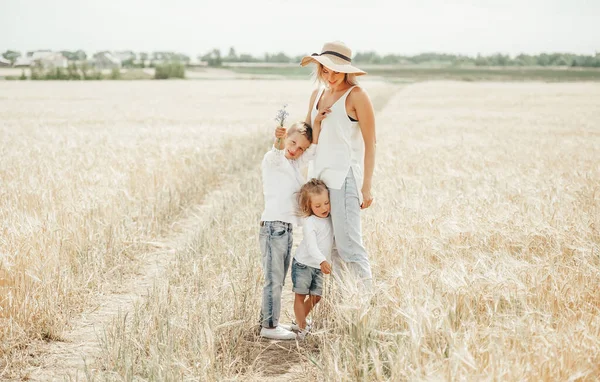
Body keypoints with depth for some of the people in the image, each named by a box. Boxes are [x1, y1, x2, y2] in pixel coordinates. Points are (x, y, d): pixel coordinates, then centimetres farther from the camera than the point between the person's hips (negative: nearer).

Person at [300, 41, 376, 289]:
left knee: (348, 245, -9)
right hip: (318, 175, 7)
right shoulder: (317, 94, 12)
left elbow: (370, 143, -9)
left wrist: (366, 186, -12)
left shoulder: (356, 95, -9)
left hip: (344, 177, -7)